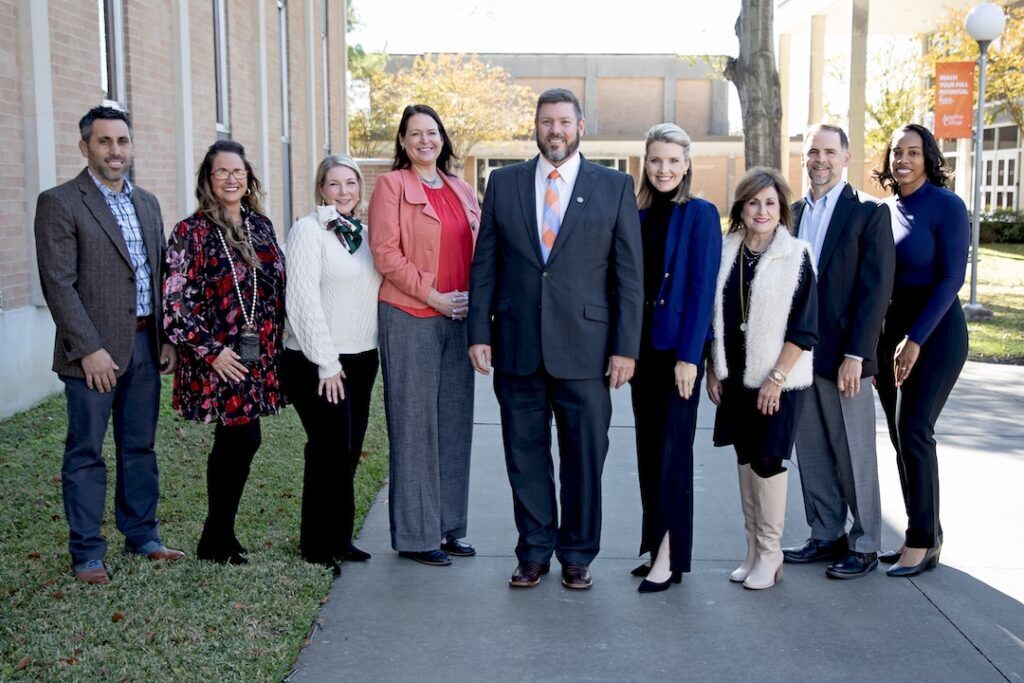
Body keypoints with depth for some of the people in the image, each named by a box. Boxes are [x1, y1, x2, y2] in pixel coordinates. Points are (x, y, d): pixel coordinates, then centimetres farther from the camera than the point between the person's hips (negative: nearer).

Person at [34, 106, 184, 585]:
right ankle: (87, 553, 13)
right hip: (94, 350, -6)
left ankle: (142, 536, 26)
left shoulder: (147, 203, 14)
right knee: (86, 454, 3)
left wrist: (167, 338, 8)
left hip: (144, 345, 6)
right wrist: (89, 349, -17)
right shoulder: (59, 204, -6)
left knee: (139, 447, 14)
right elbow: (58, 284, -12)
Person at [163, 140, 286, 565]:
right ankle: (217, 541, 10)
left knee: (233, 442, 10)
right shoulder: (192, 232, -7)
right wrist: (211, 350, -14)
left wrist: (275, 343, 10)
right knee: (244, 439, -7)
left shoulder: (261, 226, 10)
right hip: (219, 360, -5)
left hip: (258, 358, 5)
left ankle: (219, 538, 23)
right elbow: (174, 302, -11)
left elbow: (277, 288, 17)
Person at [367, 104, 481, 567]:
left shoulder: (462, 191, 16)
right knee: (414, 426, -1)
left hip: (458, 319, 6)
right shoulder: (392, 185, -2)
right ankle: (415, 534, 8)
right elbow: (385, 252, -11)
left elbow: (479, 250, 18)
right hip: (411, 319, -6)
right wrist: (433, 295, -15)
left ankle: (448, 527, 21)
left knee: (454, 423, 10)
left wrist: (475, 297, 0)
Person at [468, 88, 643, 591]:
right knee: (525, 456, 9)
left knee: (584, 458, 6)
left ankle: (577, 555, 23)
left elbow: (629, 273, 1)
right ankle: (534, 553, 24)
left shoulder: (615, 187, 3)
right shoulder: (504, 183, 8)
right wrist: (479, 333, 0)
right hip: (517, 346, 2)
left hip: (584, 349, -1)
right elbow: (484, 264, 8)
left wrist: (626, 346, -4)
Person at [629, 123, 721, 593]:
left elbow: (702, 289, -11)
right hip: (642, 346, 6)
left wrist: (689, 355, -17)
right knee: (647, 448, 10)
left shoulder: (700, 215, -6)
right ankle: (655, 546, 20)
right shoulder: (639, 216, 10)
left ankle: (670, 555, 3)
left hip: (678, 347, -6)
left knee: (672, 448, -3)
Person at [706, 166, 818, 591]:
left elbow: (803, 329, -9)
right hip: (735, 378, 5)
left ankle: (769, 555, 10)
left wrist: (776, 379, -14)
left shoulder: (795, 256, -6)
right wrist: (713, 370, 7)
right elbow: (713, 317, 11)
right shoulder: (726, 252, 6)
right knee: (745, 460, 10)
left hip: (777, 380, -5)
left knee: (767, 461, -3)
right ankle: (753, 551, 21)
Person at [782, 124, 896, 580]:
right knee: (811, 453, 10)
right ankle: (826, 536, 23)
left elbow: (876, 288, -9)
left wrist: (855, 354, -15)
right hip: (798, 351, 5)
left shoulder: (869, 213, -4)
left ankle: (864, 545, 16)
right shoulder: (793, 213, 11)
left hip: (843, 356, -5)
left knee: (855, 455, 4)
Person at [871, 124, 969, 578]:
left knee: (914, 431, -9)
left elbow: (951, 278, -14)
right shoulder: (885, 209, 8)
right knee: (900, 434, 7)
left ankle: (924, 542, 4)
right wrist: (872, 339, 7)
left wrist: (916, 340, -18)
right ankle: (921, 533, 19)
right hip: (888, 332, 6)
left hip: (934, 332, -6)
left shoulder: (946, 206, -9)